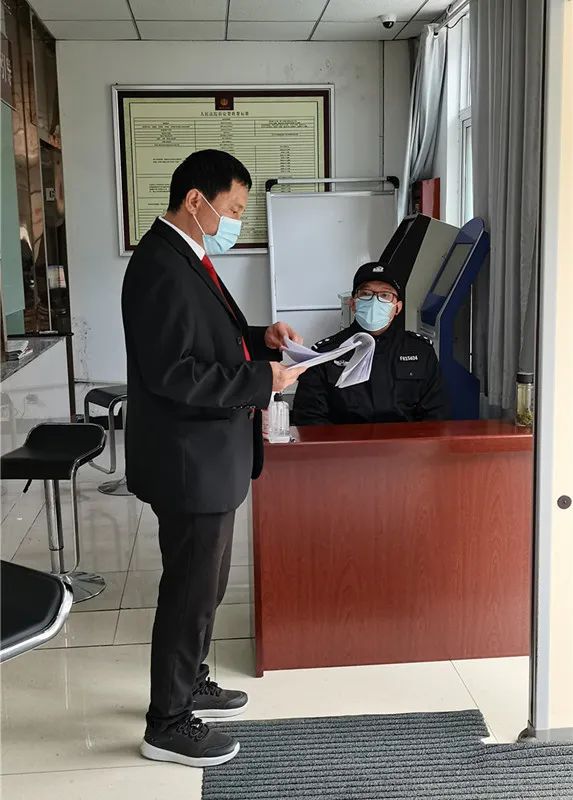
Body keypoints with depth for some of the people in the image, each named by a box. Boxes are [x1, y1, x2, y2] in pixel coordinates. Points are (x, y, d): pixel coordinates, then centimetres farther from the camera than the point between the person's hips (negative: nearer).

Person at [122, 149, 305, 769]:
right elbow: (171, 374, -27)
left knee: (202, 583, 22)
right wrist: (262, 380, -22)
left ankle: (188, 684, 39)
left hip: (207, 456, 10)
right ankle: (168, 725, 19)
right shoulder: (162, 267, -22)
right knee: (192, 590, 3)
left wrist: (258, 337, 6)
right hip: (190, 462, -10)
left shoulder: (184, 258, 11)